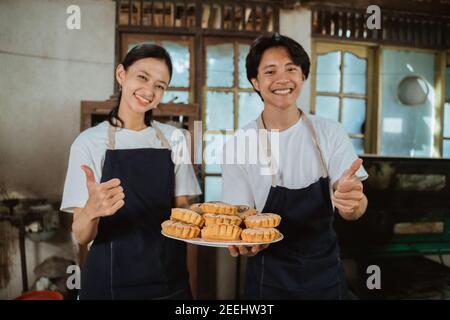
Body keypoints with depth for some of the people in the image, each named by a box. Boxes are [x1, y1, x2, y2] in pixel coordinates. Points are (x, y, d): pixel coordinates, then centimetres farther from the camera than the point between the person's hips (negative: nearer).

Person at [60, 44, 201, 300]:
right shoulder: (89, 142, -8)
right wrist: (91, 211, -31)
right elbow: (81, 236, -10)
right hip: (111, 280, -2)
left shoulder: (174, 139, -1)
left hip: (169, 278, 3)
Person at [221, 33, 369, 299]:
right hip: (269, 279, -1)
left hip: (326, 272, 2)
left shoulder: (331, 133, -8)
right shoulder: (237, 145, -12)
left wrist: (353, 202, -35)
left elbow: (352, 212, -11)